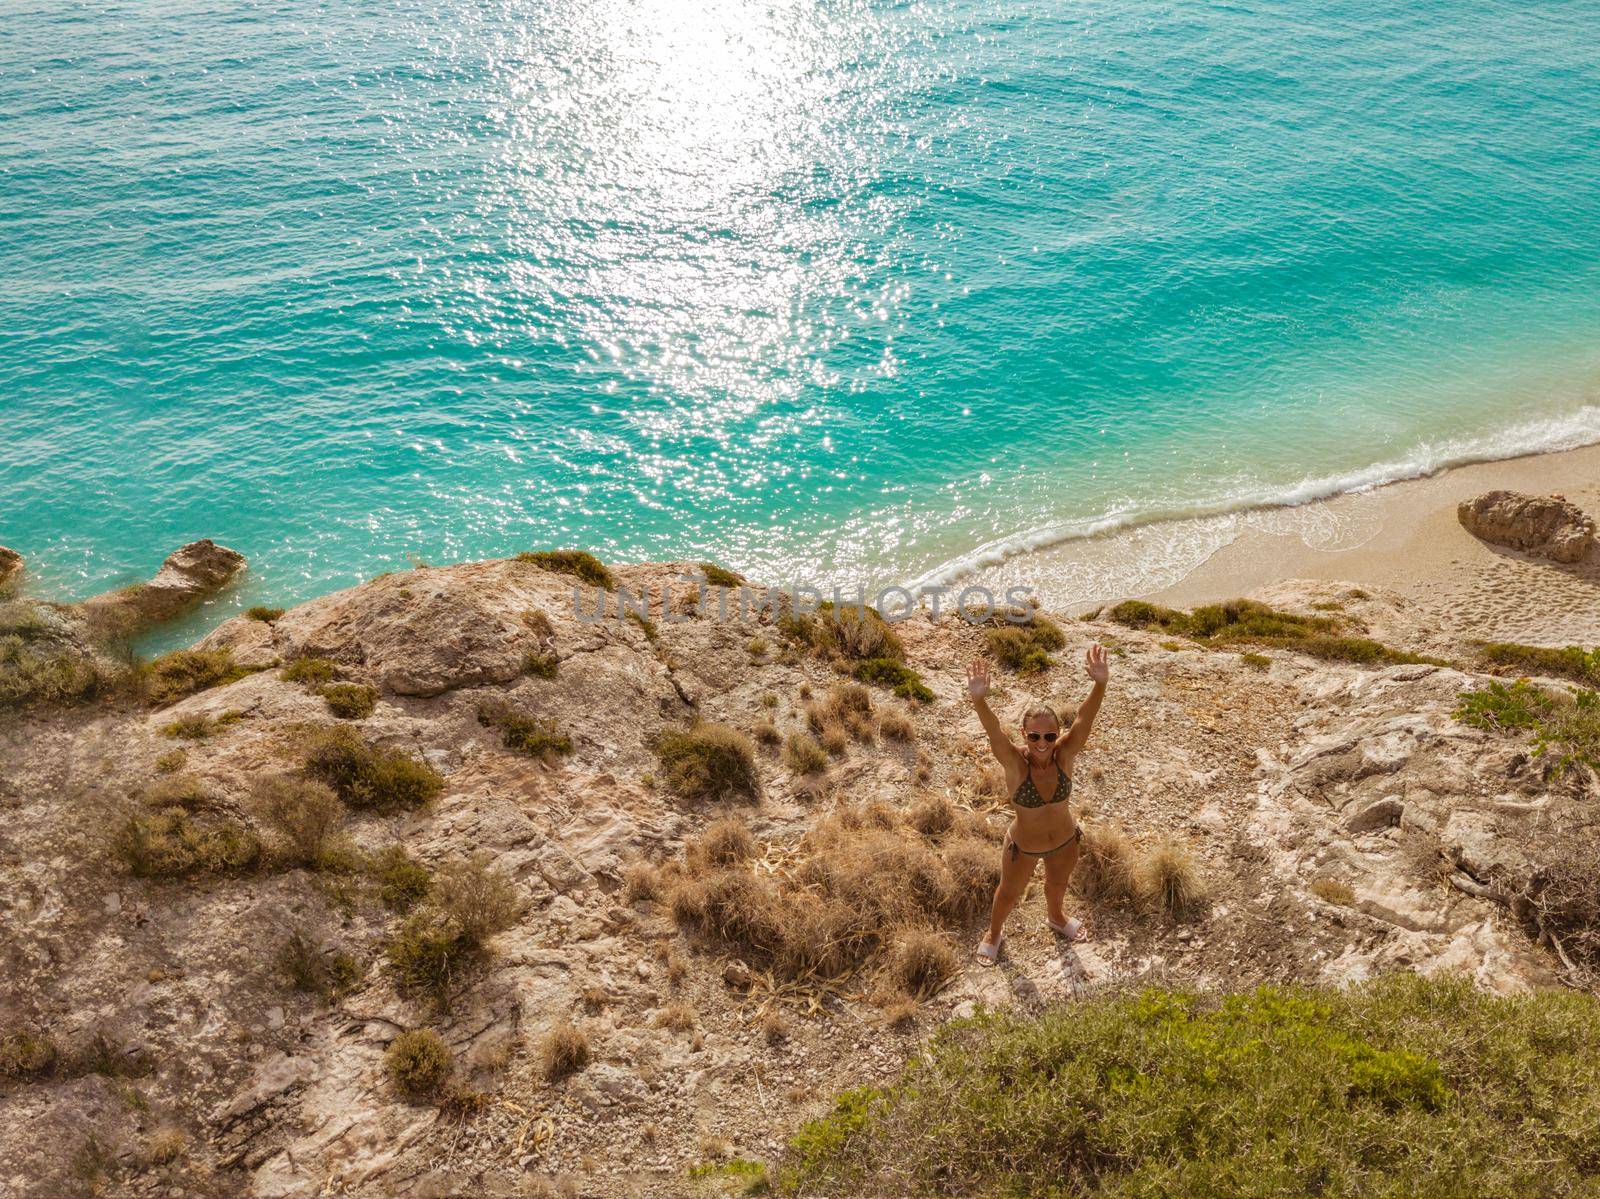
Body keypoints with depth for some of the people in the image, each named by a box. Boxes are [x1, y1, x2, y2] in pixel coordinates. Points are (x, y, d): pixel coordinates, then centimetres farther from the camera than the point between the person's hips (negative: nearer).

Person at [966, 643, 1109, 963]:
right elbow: (993, 730, -51)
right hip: (1023, 847, -2)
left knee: (1058, 884, 32)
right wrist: (978, 699, -71)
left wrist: (1100, 683, -62)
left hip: (1064, 842, 2)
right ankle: (994, 933, 56)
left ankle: (1055, 917, 66)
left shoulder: (1065, 755, -27)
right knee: (1009, 894, 24)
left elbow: (1084, 718, -43)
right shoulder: (1015, 763, -32)